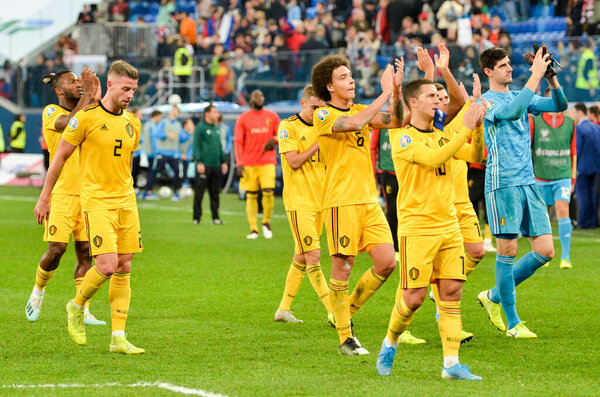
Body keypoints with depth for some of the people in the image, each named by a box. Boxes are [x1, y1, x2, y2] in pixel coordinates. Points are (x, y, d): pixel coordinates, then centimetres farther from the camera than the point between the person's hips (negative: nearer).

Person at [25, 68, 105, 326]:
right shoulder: (51, 112, -4)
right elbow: (70, 124, -25)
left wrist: (96, 100, -11)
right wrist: (87, 96, -20)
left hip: (86, 192, 5)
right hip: (62, 192, -5)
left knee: (85, 250, 2)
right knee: (57, 248, -8)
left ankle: (83, 311, 4)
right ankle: (38, 290, 19)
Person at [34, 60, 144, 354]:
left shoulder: (132, 123, 10)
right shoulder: (87, 117, -8)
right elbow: (60, 157, -1)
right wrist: (44, 197, 1)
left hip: (126, 201, 6)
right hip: (96, 200, -6)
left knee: (124, 268, 2)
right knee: (107, 265, -16)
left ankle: (118, 338, 5)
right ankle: (77, 306, 13)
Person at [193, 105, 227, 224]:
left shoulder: (216, 128, 16)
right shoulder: (200, 127, -6)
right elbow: (196, 146, -10)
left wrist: (224, 161, 18)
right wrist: (199, 162, -18)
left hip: (216, 165, 7)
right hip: (204, 165, -7)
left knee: (215, 193, 8)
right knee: (199, 192, -3)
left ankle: (215, 217, 12)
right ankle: (197, 218, 2)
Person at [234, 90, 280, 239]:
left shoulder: (272, 116, 10)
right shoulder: (243, 119, 5)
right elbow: (238, 142, 2)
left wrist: (274, 140, -8)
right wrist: (239, 163, -7)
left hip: (267, 162, 1)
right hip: (249, 164, -1)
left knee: (268, 192, -13)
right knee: (251, 196, -1)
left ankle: (266, 222, 10)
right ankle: (253, 229, 4)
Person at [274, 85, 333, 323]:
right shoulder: (288, 127, -7)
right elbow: (294, 161, -14)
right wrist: (318, 144, -15)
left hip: (319, 200, 7)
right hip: (298, 200, -7)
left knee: (301, 257, 10)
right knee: (313, 255, -12)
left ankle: (283, 309, 18)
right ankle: (333, 312, -14)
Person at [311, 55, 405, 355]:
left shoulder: (360, 109, 15)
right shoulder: (323, 115, -5)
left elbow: (395, 122, 2)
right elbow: (353, 123, -25)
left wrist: (397, 91, -13)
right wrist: (385, 93, -21)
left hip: (369, 200, 6)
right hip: (340, 201, -6)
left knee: (387, 262, -2)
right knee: (342, 267, -3)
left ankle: (348, 311, 19)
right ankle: (345, 338, 7)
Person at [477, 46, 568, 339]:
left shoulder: (521, 96, 17)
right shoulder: (485, 102, -4)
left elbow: (559, 105, 8)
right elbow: (513, 111, -24)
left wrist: (551, 77, -8)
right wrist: (535, 75, -24)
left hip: (528, 183, 7)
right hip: (502, 184, -7)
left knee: (545, 251, 2)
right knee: (508, 251, -4)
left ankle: (494, 296, 17)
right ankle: (512, 322, 5)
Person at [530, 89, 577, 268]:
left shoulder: (569, 123, 7)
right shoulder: (534, 122, 0)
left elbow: (573, 151, 14)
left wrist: (573, 176, 15)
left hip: (563, 176, 0)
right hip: (540, 177, 0)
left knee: (563, 210, -15)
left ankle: (565, 256, -13)